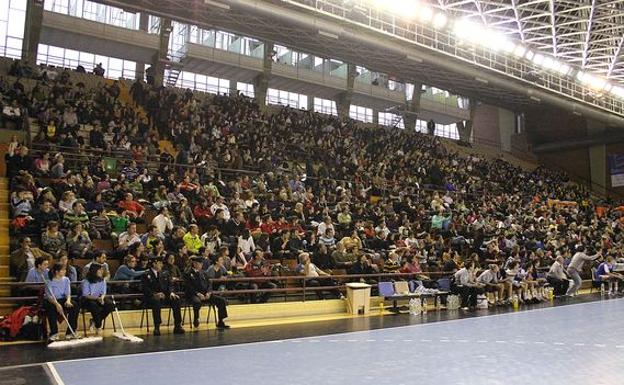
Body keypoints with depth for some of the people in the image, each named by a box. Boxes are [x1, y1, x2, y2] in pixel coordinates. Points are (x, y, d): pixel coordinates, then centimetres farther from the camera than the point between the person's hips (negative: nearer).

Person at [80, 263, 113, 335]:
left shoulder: (102, 280, 2)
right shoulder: (86, 281, -12)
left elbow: (103, 293, 4)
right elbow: (85, 295, -15)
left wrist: (102, 298, -21)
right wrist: (97, 298, -28)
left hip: (99, 299, 5)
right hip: (87, 300, -5)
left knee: (110, 304, -23)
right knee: (94, 306, -37)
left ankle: (95, 321, -3)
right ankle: (98, 327, -19)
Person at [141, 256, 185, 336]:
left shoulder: (165, 273, 17)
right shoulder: (146, 275, 1)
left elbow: (170, 284, 13)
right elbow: (145, 289, -8)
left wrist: (171, 292, -9)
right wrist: (155, 294, -24)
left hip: (165, 295, 4)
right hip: (151, 297, -4)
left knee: (176, 299, -23)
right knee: (156, 301, -38)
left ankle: (177, 326, -21)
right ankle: (156, 327, -33)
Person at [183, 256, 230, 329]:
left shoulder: (203, 273, 20)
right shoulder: (188, 274, 1)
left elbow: (209, 284, 16)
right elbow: (188, 287, -9)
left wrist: (208, 292, -5)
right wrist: (198, 294, -21)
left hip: (206, 295, 6)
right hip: (194, 295, -6)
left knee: (222, 300, -12)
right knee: (197, 302, -41)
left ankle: (220, 322, -4)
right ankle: (196, 320, -12)